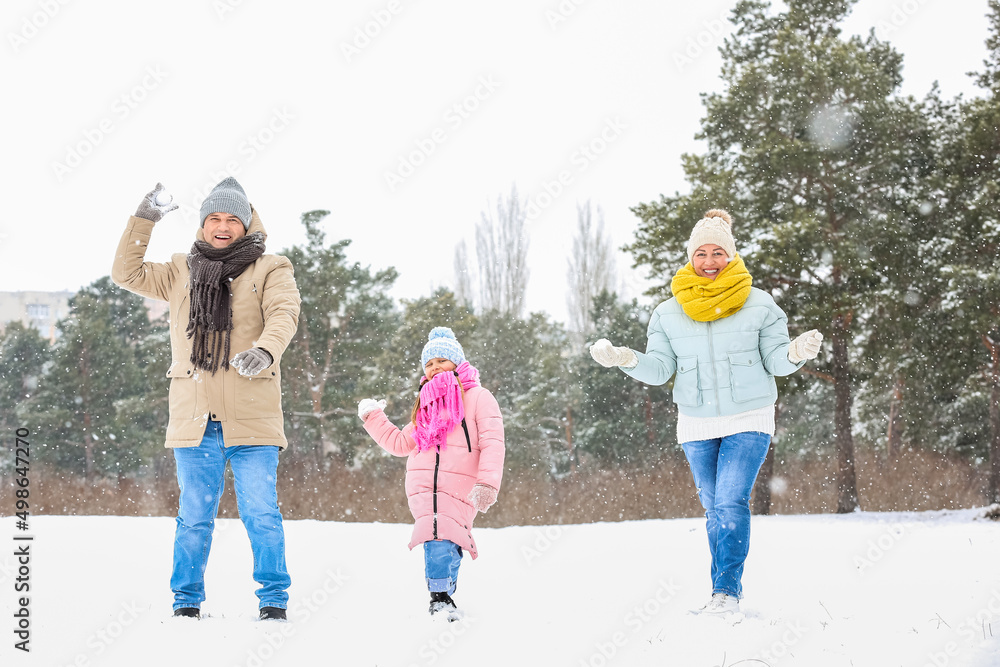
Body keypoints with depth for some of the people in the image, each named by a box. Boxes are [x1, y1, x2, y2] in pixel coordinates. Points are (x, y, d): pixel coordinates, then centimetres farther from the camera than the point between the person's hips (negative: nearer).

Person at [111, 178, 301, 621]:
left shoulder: (270, 271, 5)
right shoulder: (181, 273, 16)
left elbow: (283, 314, -12)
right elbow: (128, 273, 13)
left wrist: (265, 351, -32)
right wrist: (144, 220, 4)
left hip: (252, 417, -3)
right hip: (195, 418, 3)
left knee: (261, 513, -5)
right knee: (194, 516, 7)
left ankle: (274, 601, 6)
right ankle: (187, 602, 16)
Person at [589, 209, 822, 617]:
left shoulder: (759, 305, -3)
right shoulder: (669, 314, 3)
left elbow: (775, 360, -1)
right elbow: (659, 368, 3)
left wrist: (796, 353, -23)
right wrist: (625, 359, -15)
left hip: (748, 420, -3)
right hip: (696, 426, 3)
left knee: (732, 503, -16)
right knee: (714, 508, 9)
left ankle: (727, 590, -11)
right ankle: (726, 592, 19)